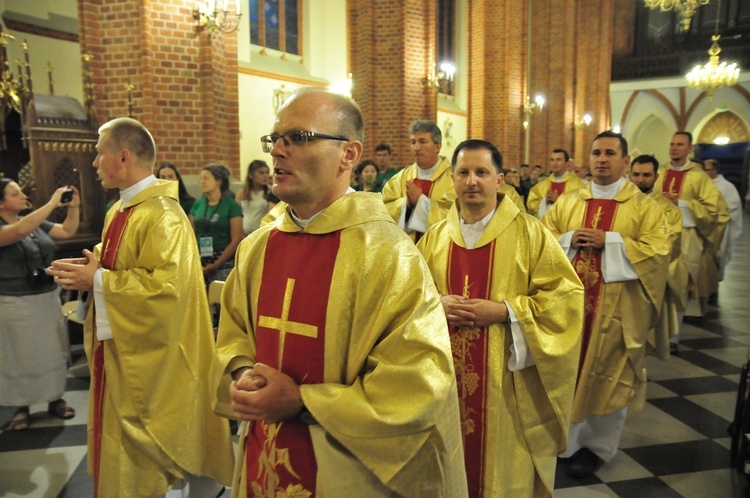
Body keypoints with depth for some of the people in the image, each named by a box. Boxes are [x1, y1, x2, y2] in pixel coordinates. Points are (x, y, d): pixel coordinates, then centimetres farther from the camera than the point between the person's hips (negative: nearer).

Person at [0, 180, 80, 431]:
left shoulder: (36, 223, 5)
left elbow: (67, 231, 9)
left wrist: (73, 207, -7)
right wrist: (52, 203, -33)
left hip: (49, 298, 6)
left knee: (53, 351, 13)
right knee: (20, 356, 8)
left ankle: (55, 398, 26)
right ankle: (21, 407, 23)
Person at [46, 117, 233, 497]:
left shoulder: (162, 216, -21)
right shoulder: (120, 210, 9)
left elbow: (165, 287, -30)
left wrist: (97, 280, -21)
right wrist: (88, 268, 1)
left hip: (152, 363, -10)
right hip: (121, 353, 10)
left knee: (156, 467, 6)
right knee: (124, 451, 21)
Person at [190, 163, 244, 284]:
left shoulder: (231, 205, -3)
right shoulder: (198, 204, 10)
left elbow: (236, 240, -8)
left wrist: (215, 265, -11)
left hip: (223, 263, -4)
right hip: (199, 262, 4)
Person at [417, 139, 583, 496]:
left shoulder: (530, 232, -5)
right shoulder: (435, 237, 5)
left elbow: (566, 294, -8)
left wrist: (503, 311, -18)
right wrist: (437, 305, -11)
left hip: (505, 379, -3)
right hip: (447, 376, 3)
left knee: (506, 468, 10)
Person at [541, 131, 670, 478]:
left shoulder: (643, 206, 1)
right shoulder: (567, 202, 10)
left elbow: (657, 250, -10)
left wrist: (608, 241, -17)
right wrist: (569, 240, -11)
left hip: (615, 308, -2)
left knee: (608, 374, 6)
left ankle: (598, 445, 24)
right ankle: (565, 437, 25)